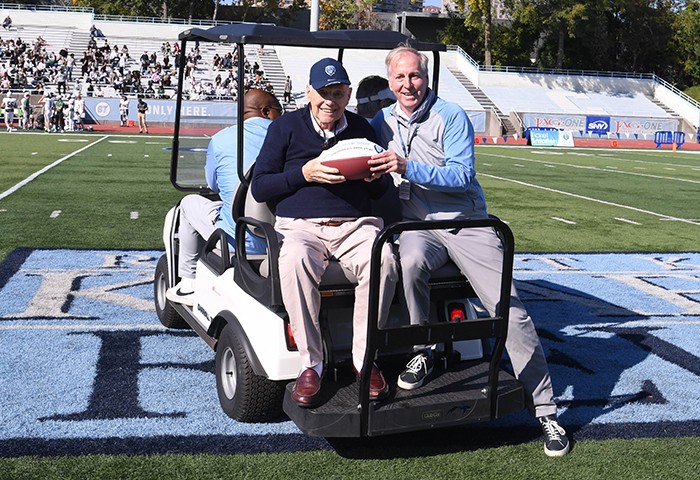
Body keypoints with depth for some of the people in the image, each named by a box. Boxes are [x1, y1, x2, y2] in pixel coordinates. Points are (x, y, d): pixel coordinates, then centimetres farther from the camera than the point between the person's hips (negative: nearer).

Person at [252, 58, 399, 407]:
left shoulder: (361, 128, 17)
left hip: (355, 224, 2)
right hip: (300, 225, -2)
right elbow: (259, 188, 4)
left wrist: (375, 177, -4)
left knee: (384, 260, -32)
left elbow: (382, 192, 20)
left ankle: (364, 356, -15)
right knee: (295, 261, -38)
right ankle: (311, 363, -25)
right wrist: (304, 173, -10)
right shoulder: (285, 127, 9)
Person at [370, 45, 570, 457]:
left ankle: (546, 411, -1)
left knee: (509, 309, -10)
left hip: (466, 221, -2)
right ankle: (422, 354, -12)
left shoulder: (452, 117, -3)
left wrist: (409, 168, -24)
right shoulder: (381, 123, 10)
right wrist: (371, 170, -6)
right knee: (411, 262, -35)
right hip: (416, 224, 2)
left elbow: (462, 175, -13)